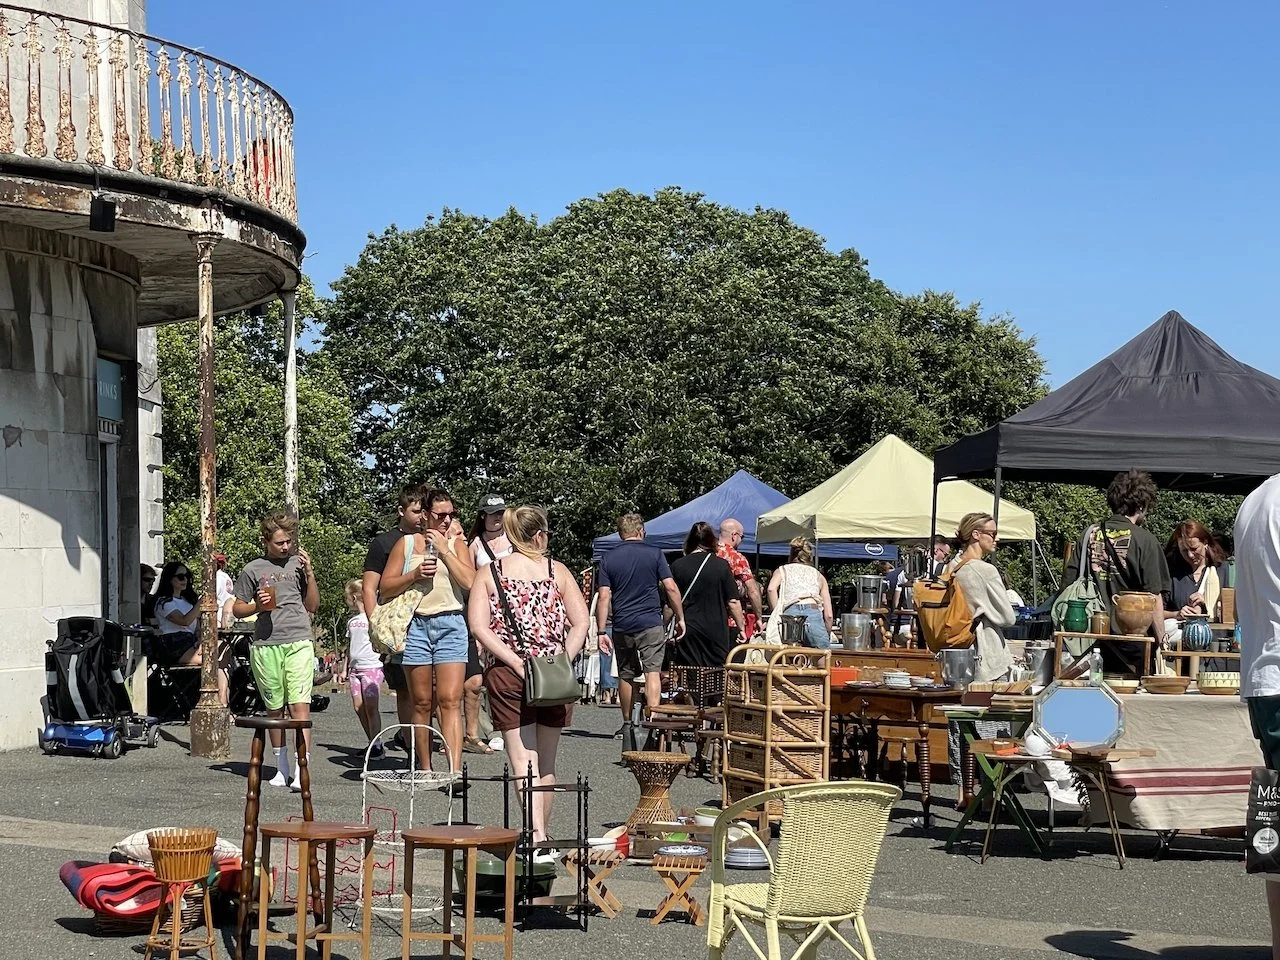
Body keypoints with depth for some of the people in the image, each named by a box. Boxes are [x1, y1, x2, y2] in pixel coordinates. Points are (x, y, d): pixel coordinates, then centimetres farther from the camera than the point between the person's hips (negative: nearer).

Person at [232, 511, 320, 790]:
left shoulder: (298, 563, 11)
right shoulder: (253, 570, 8)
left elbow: (312, 606, 13)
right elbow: (237, 609, 13)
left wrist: (309, 573, 2)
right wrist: (257, 606, -7)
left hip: (299, 643, -1)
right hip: (265, 646, 1)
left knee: (300, 705, -12)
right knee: (275, 709, 10)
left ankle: (302, 770, -17)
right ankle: (282, 767, 23)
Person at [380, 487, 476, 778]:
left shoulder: (457, 543, 12)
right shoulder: (406, 543, 11)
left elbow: (470, 582, -4)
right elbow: (385, 588, 8)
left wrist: (444, 550, -6)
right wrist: (415, 574, -7)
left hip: (450, 625, -1)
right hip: (415, 625, 1)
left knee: (450, 700, -11)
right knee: (421, 703, 3)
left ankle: (455, 771, -19)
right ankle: (425, 772, 10)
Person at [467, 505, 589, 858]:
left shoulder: (489, 572, 3)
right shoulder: (557, 570, 6)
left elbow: (479, 627, -9)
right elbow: (581, 623, -3)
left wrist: (517, 663, -11)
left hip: (509, 675, -1)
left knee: (523, 760, -4)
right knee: (546, 762, 13)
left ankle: (538, 838, -17)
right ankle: (544, 834, 21)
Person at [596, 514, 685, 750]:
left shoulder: (609, 558, 5)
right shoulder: (654, 554, 1)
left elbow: (604, 597, 0)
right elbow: (671, 588, -4)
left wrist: (601, 631, 1)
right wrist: (680, 618, 5)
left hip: (622, 626, 2)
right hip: (650, 624, -2)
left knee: (626, 676, 13)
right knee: (652, 672, -7)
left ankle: (628, 726, 23)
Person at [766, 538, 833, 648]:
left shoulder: (782, 570, 26)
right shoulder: (818, 575, 30)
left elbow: (772, 589, 0)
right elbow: (828, 615, 22)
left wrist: (777, 614, 5)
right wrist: (827, 638, 32)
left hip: (790, 613, -1)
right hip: (814, 613, 1)